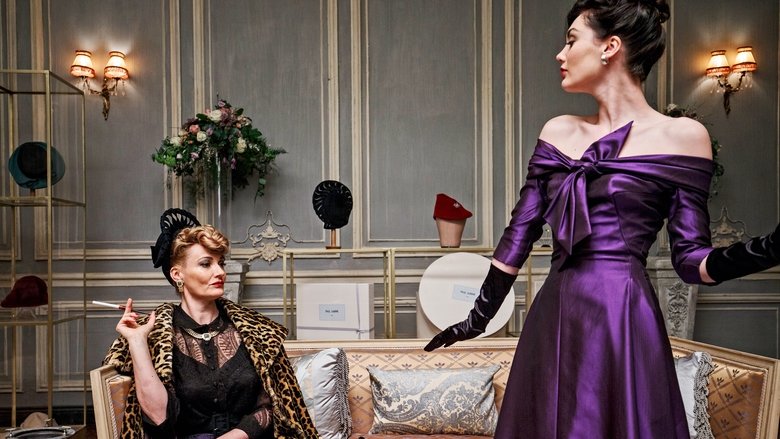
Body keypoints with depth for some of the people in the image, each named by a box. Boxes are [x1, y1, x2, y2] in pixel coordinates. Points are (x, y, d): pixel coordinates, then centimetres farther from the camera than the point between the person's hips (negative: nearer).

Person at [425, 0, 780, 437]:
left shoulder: (683, 136, -3)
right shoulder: (558, 131, 9)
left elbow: (691, 259, -2)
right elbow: (520, 232, 11)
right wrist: (478, 318, 12)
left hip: (625, 319, -4)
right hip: (553, 320, 5)